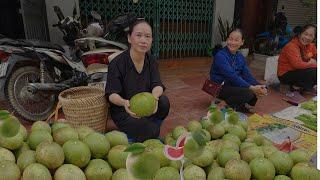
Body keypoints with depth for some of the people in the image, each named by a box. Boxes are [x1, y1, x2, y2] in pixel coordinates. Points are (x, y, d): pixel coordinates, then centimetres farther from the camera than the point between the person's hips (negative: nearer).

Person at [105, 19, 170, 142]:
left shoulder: (151, 60, -3)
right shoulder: (117, 63, -18)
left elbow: (157, 85, -12)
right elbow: (111, 94, -17)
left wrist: (155, 96, -37)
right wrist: (124, 102, -40)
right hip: (123, 110, -5)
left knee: (163, 102, -24)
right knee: (152, 131, -25)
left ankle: (151, 133, 1)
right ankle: (128, 135, 8)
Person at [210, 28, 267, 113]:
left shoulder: (240, 57, 7)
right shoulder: (220, 56, -18)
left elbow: (247, 75, 0)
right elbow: (232, 76, -27)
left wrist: (259, 86, -19)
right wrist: (251, 88, -32)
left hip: (234, 85, 8)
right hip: (221, 88, -7)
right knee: (248, 93, -28)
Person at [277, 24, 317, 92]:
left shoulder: (311, 46, 2)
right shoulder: (291, 46, -21)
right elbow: (297, 64, -29)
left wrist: (313, 61, -14)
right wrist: (315, 64, -19)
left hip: (298, 71, 8)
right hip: (285, 75, -8)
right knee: (313, 72, -27)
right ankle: (296, 86, -4)